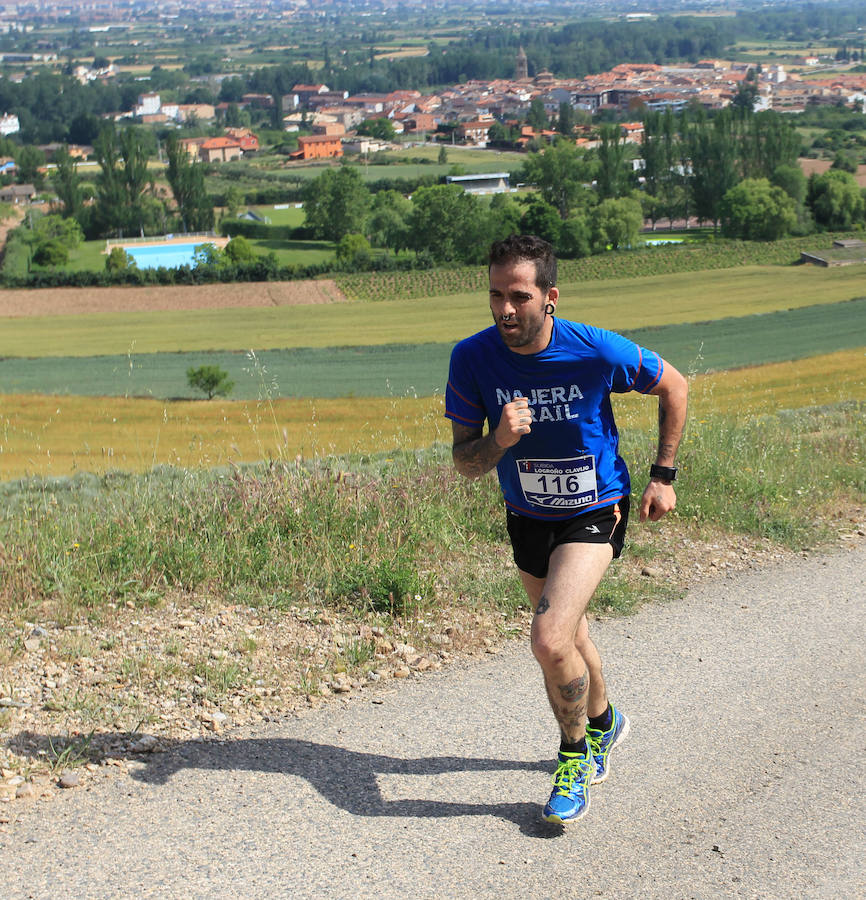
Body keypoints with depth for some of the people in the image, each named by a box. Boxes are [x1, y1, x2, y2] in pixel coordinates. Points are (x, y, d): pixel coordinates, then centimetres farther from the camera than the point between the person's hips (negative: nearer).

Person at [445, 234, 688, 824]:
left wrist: (664, 475, -2)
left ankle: (574, 754, 7)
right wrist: (499, 441, -33)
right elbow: (465, 463, -11)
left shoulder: (597, 351, -24)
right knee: (567, 637, 21)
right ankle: (603, 722, 51)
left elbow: (673, 386, -4)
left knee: (551, 641, -21)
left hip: (594, 513, -4)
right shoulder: (472, 359, -18)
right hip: (527, 517, 4)